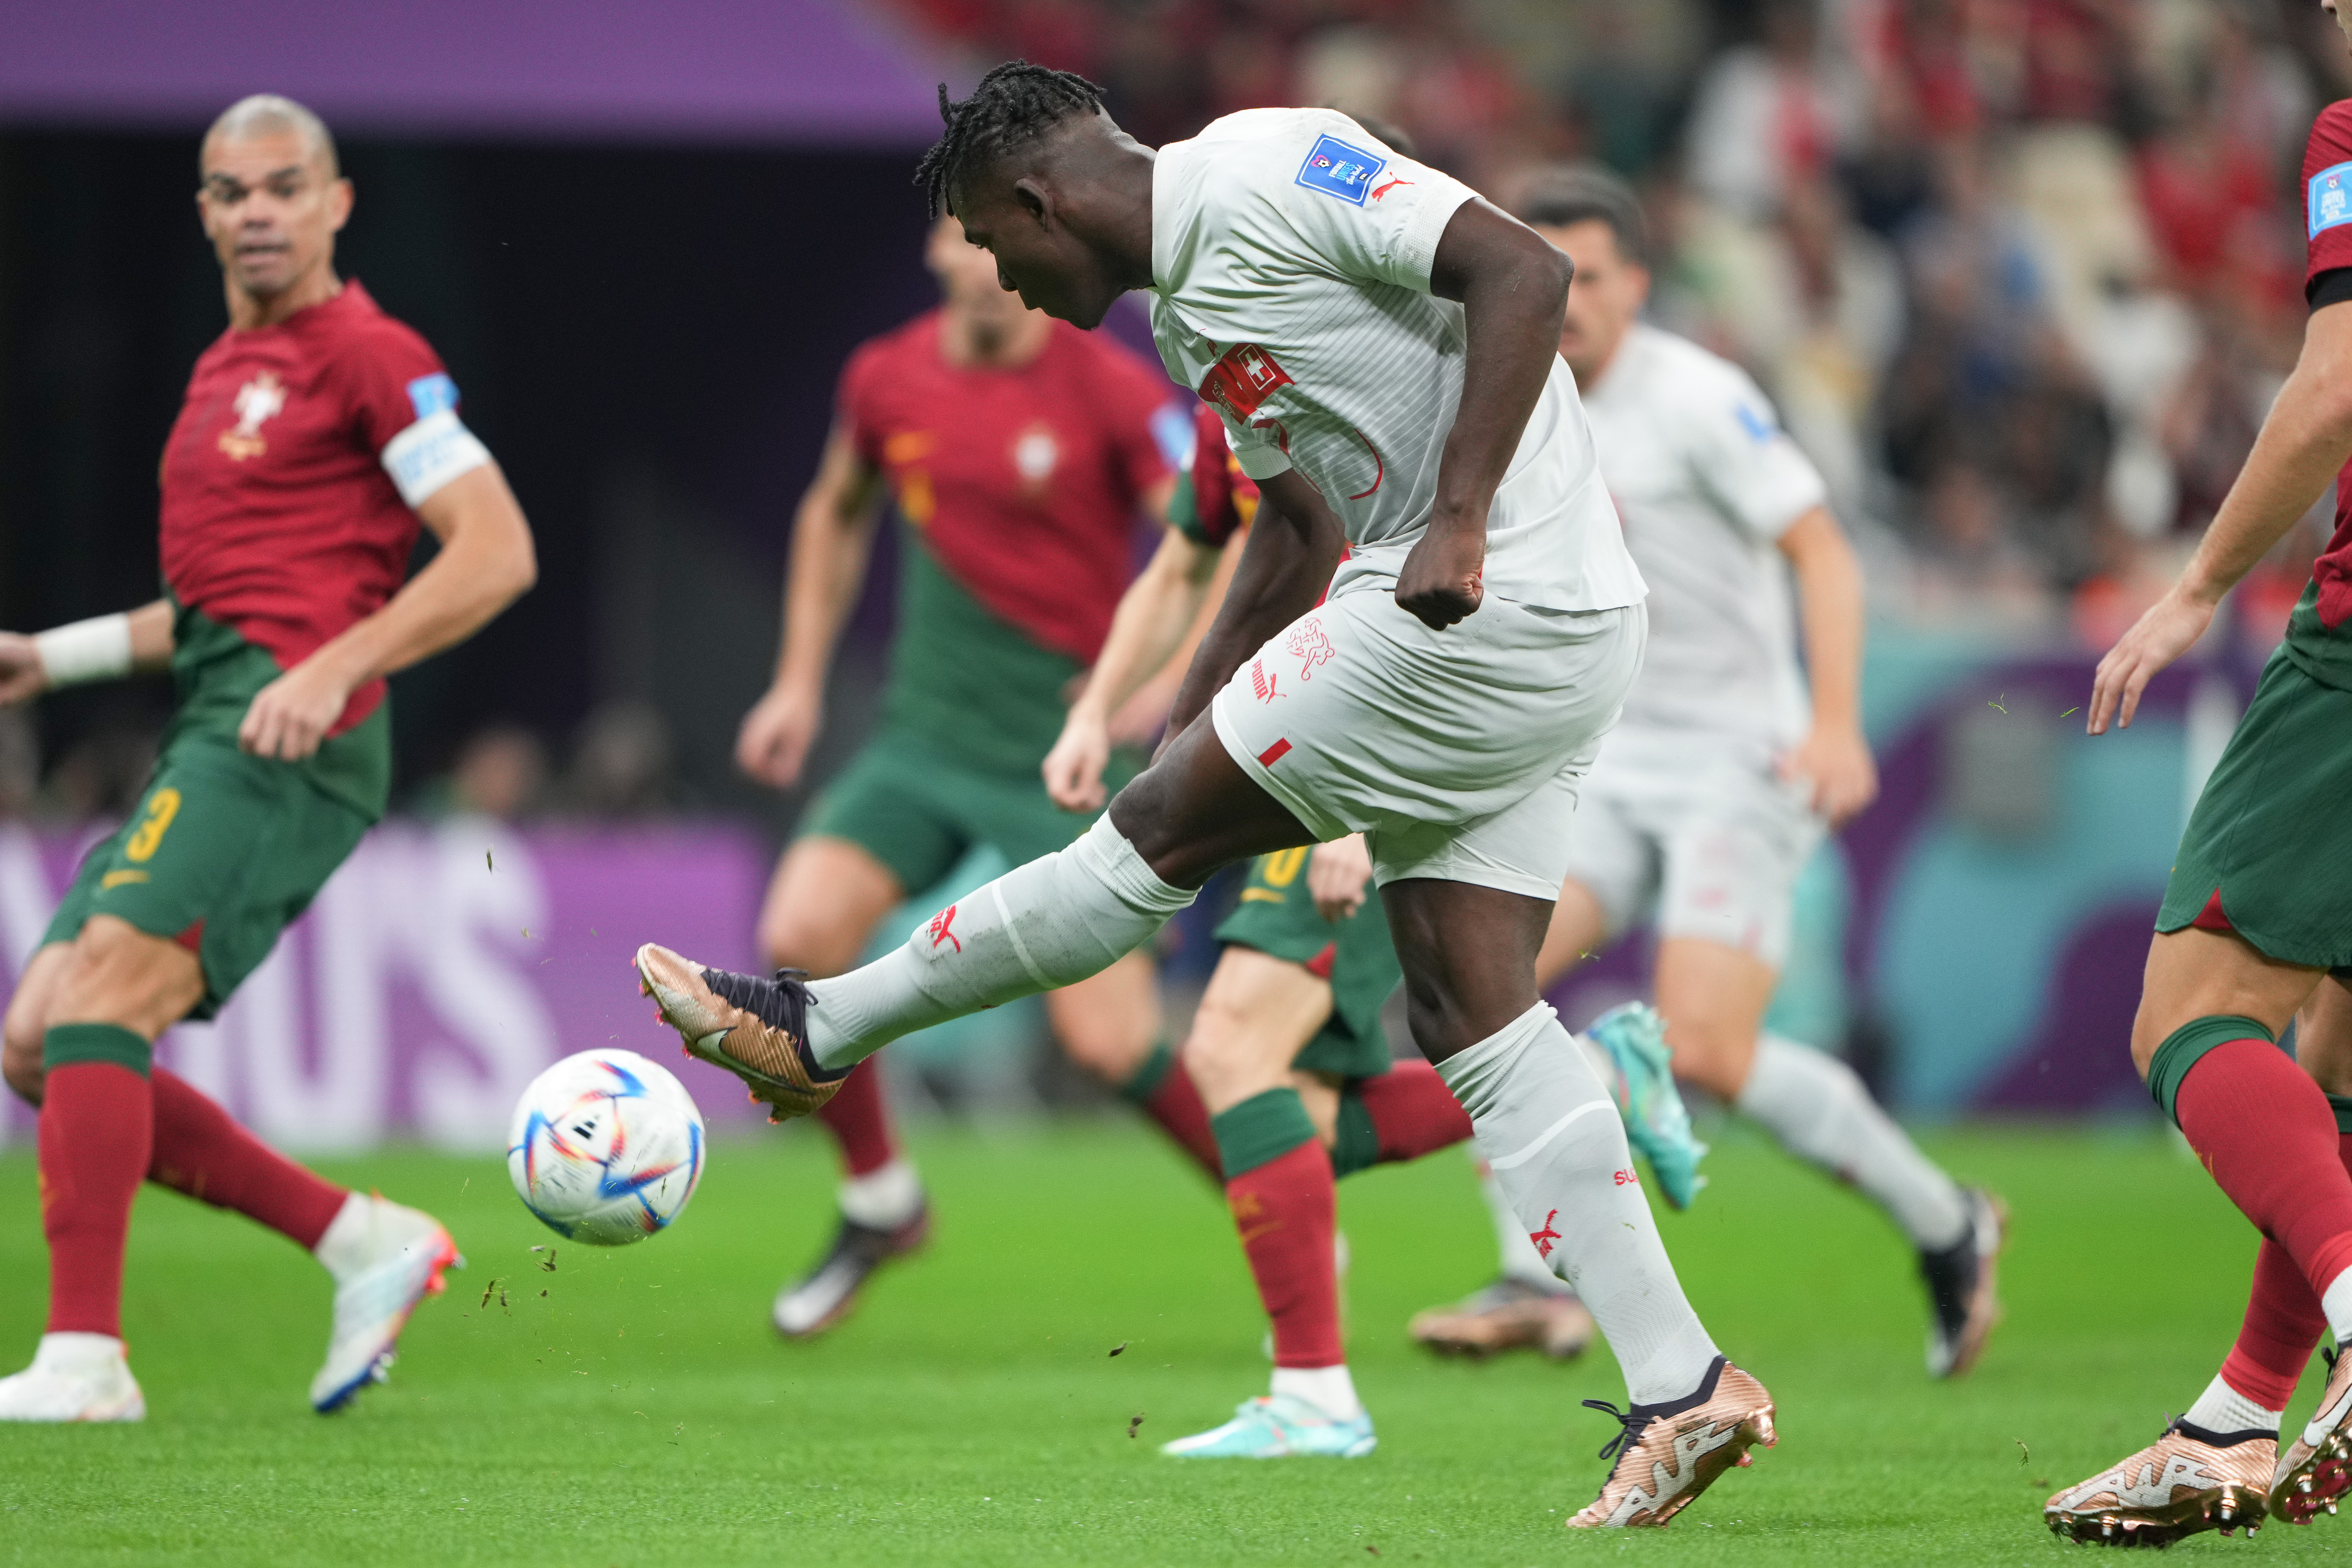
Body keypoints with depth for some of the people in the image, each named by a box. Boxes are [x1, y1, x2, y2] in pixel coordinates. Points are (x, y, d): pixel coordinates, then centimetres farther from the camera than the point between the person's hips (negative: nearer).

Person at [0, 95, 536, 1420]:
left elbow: (497, 553, -12)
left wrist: (332, 671, -21)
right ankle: (367, 1243, 6)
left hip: (287, 740, -10)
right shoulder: (226, 370, 23)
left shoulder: (367, 355, -4)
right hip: (213, 734, 10)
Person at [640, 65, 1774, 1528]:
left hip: (1488, 609, -10)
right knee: (1469, 1010, 4)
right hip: (1552, 642, 10)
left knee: (1160, 836, -1)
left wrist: (1458, 523, -24)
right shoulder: (1187, 302, 20)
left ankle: (820, 1030, 12)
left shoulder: (1266, 170, -11)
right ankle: (1683, 1388, 1)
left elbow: (1524, 267, -19)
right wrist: (1189, 722, 25)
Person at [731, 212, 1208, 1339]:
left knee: (1108, 1041, -10)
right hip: (924, 734, 5)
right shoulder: (887, 378, 4)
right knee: (797, 936, -15)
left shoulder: (1111, 390, -12)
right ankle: (878, 1197, 8)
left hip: (1064, 749, -4)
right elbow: (836, 514, 24)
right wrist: (799, 682, 19)